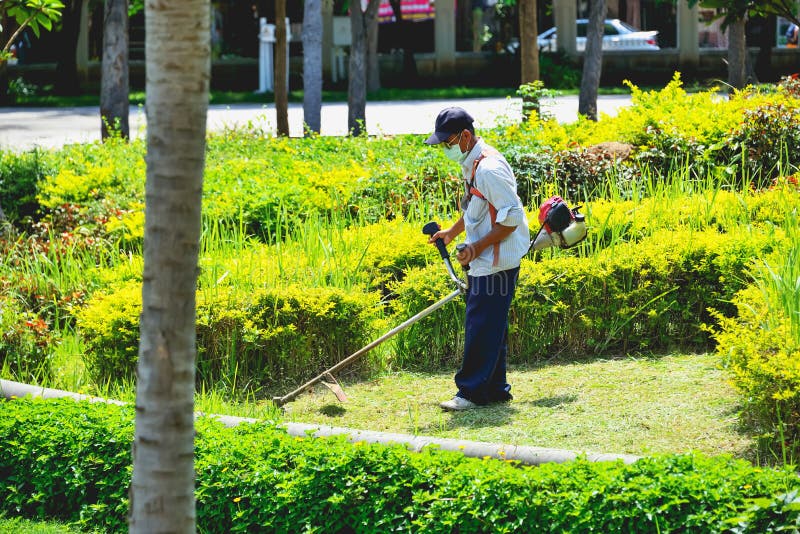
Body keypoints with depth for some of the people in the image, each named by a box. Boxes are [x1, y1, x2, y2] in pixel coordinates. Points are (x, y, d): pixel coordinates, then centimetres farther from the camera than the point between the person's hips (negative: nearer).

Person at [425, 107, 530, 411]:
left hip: (496, 263, -10)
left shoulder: (489, 169, -20)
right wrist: (451, 232, 16)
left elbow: (512, 217, -22)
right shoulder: (470, 165, 12)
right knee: (489, 326, 13)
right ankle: (495, 389, 20)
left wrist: (478, 246, -20)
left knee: (482, 326, -7)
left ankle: (472, 391, -3)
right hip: (482, 261, 10)